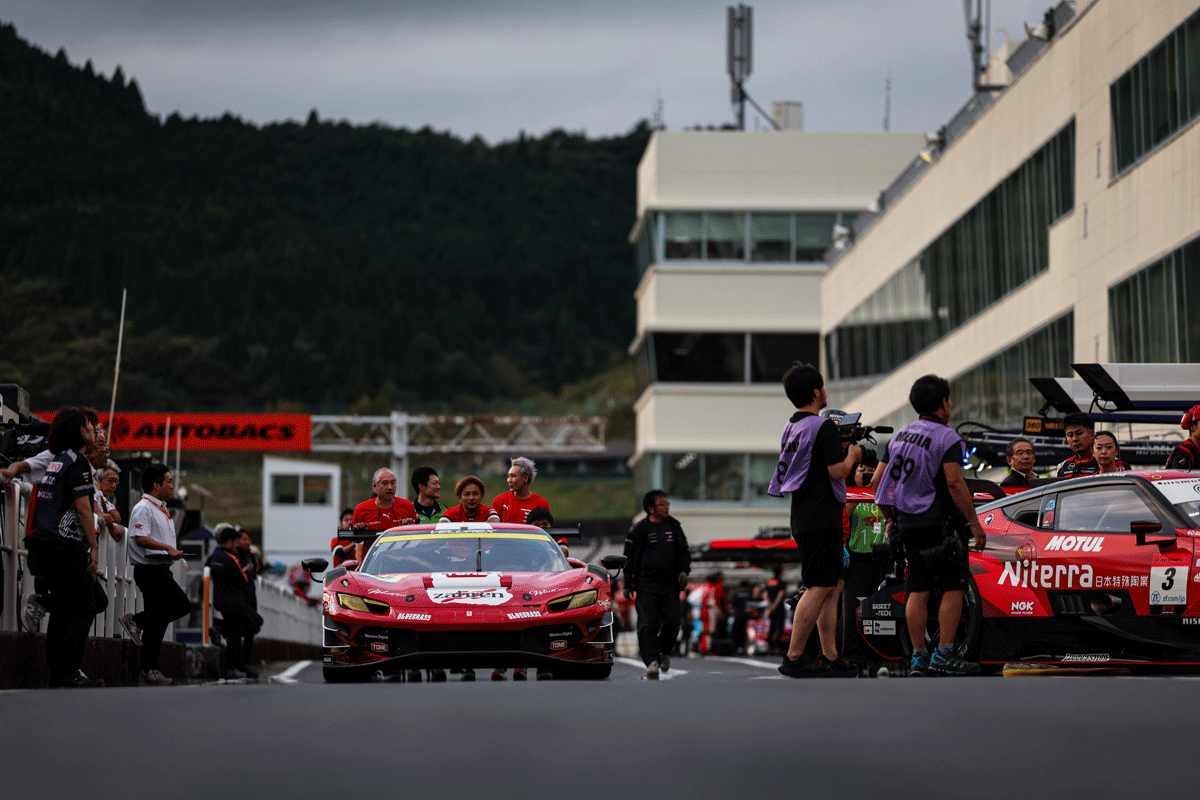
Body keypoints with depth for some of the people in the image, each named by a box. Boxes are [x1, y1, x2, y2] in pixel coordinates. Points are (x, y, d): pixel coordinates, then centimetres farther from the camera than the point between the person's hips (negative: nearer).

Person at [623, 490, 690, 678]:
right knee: (648, 625, -13)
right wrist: (628, 584, -1)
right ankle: (652, 661, -17)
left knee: (672, 623, -3)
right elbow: (629, 557, 4)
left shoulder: (674, 527, 12)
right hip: (646, 586, -3)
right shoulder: (639, 529, 1)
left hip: (670, 586, 3)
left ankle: (665, 652, 23)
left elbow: (684, 552, 19)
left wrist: (684, 571, 1)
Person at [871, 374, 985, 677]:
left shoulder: (901, 435, 14)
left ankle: (918, 658, 7)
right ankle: (944, 656, -7)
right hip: (939, 522, -7)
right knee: (953, 587, -2)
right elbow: (954, 483, -18)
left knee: (917, 590, 8)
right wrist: (974, 521, -13)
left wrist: (890, 518, 23)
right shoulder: (947, 437, -9)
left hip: (908, 524, 7)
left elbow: (878, 480, 14)